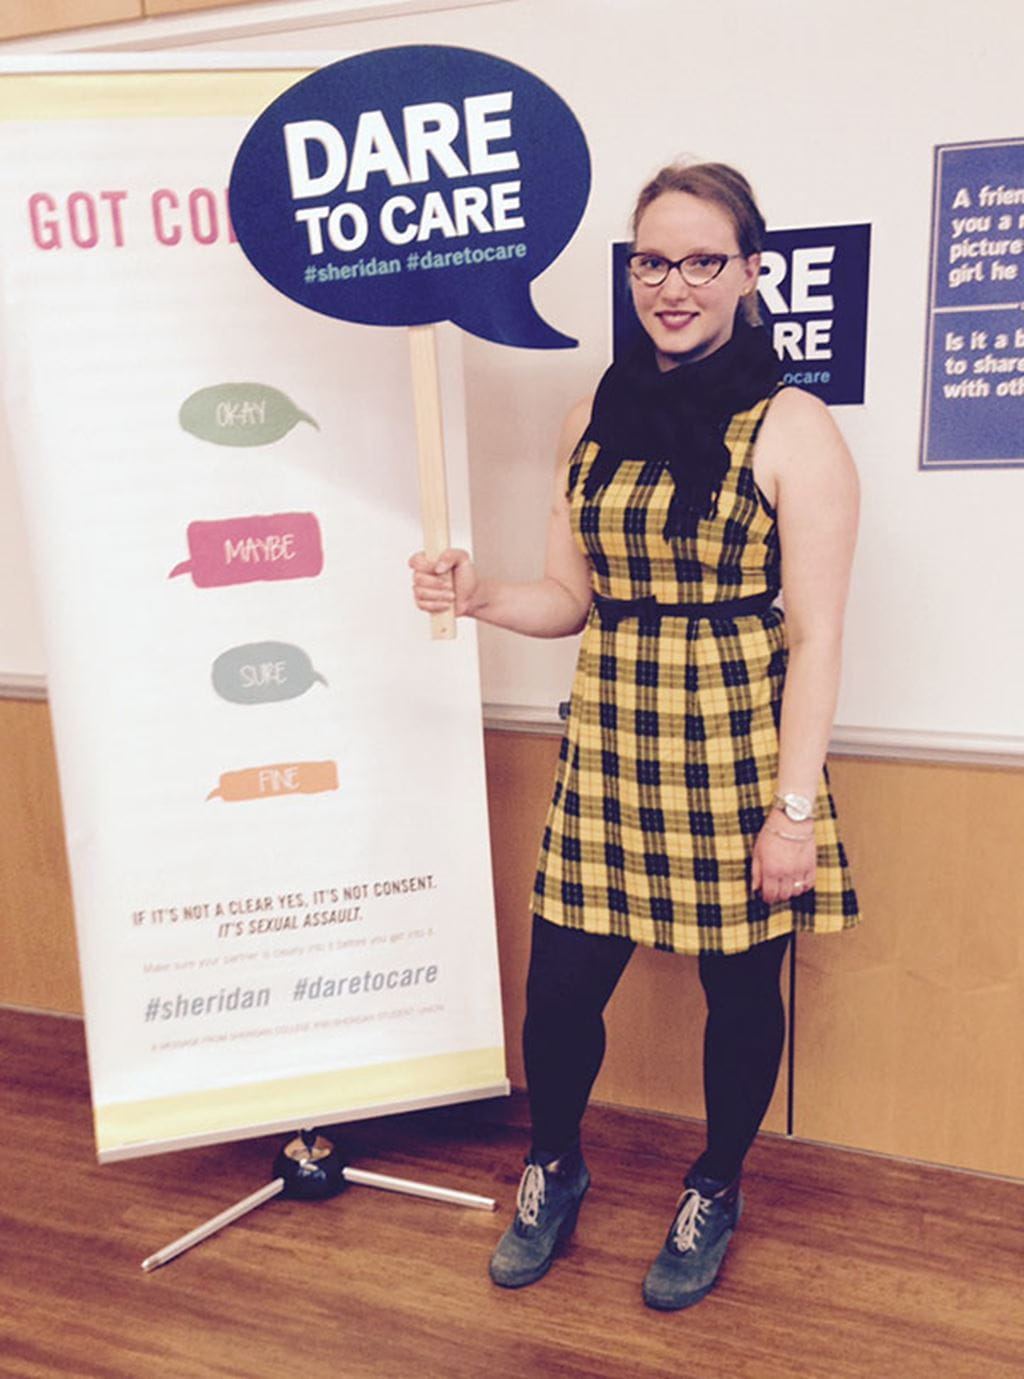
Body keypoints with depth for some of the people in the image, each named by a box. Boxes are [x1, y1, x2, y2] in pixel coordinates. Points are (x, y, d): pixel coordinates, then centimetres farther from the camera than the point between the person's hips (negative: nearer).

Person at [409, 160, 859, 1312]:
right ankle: (553, 1170, 39)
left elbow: (816, 636, -9)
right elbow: (571, 601, 11)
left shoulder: (792, 430, -8)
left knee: (739, 988, 12)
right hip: (610, 749, 4)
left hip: (737, 755, -3)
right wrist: (475, 597, -9)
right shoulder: (596, 420, 7)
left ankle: (715, 1192, 40)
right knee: (559, 988, 8)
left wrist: (794, 807, -11)